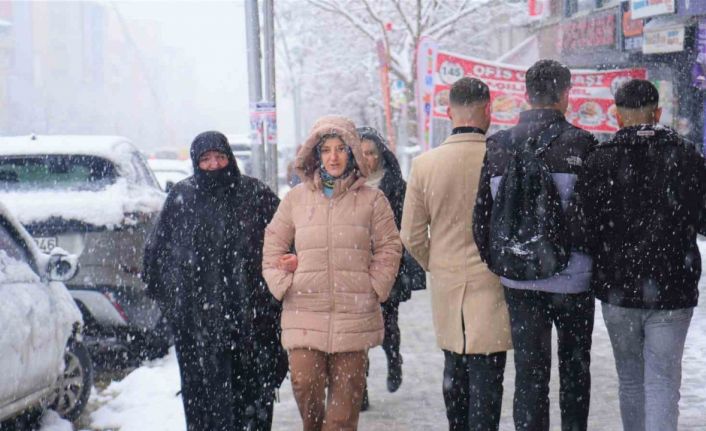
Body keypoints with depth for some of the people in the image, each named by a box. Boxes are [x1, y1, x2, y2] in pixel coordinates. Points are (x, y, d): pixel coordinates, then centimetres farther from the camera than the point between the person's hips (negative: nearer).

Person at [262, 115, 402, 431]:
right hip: (304, 312, 1)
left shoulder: (372, 199, 4)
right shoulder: (296, 198, 8)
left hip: (355, 313, -1)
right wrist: (284, 286, 3)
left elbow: (389, 249, 8)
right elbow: (272, 247, 14)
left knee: (347, 389, 1)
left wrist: (374, 288, -2)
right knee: (305, 383, -8)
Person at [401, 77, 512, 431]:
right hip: (491, 285, -3)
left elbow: (412, 236, 1)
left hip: (446, 285, 3)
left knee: (454, 371, 18)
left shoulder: (424, 164, -4)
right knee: (485, 378, 1)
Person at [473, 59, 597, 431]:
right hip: (573, 278, -2)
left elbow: (481, 216, 2)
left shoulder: (499, 146, 0)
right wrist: (599, 266, 7)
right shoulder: (580, 143, -11)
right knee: (574, 370, 15)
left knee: (529, 374, 8)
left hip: (519, 280, 2)